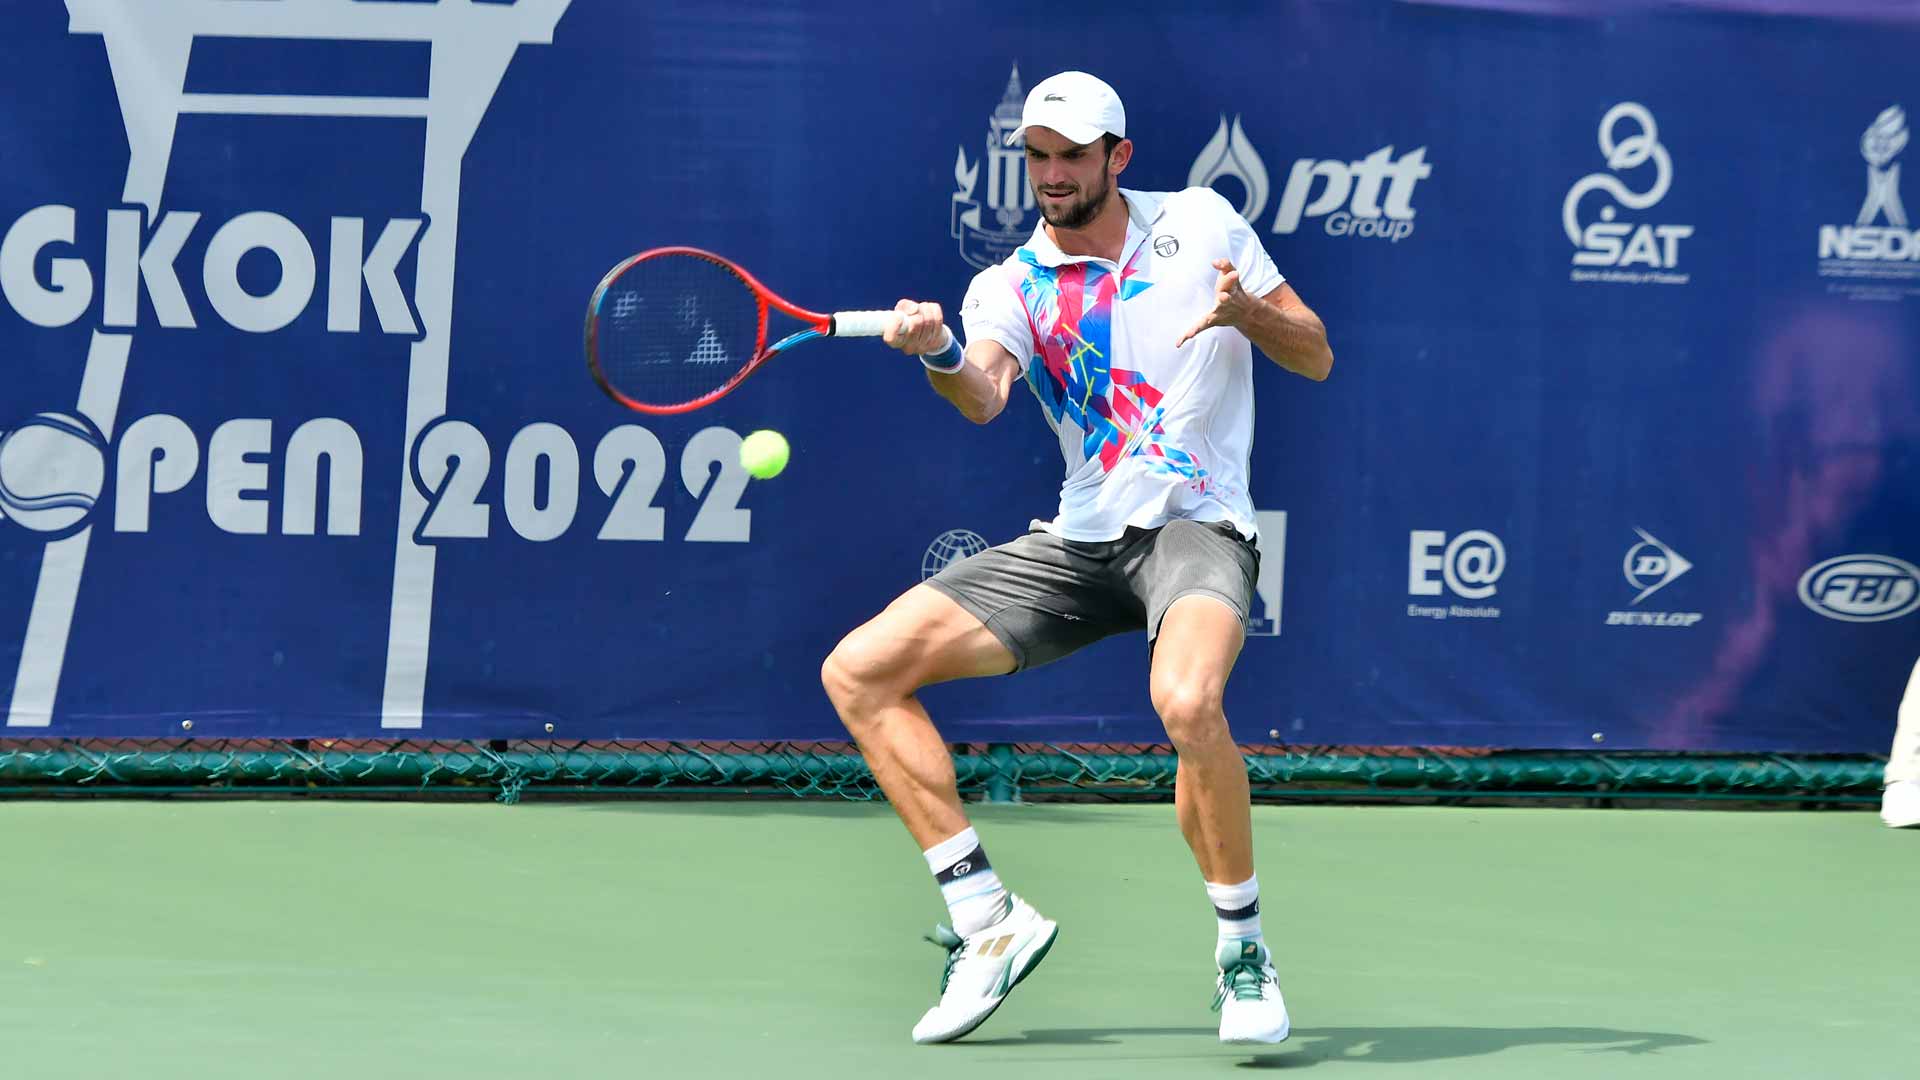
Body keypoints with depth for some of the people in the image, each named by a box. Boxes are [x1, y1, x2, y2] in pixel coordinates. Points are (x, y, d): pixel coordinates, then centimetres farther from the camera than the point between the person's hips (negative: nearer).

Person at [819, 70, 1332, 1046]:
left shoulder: (1198, 222, 3)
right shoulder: (1010, 286, 4)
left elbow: (1314, 357, 7)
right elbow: (984, 398, -18)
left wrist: (1245, 307, -14)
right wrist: (938, 354, -40)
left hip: (1196, 521, -4)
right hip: (1080, 538, 4)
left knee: (1187, 699, -37)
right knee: (859, 672, -7)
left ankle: (1243, 952, -16)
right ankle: (987, 920, -4)